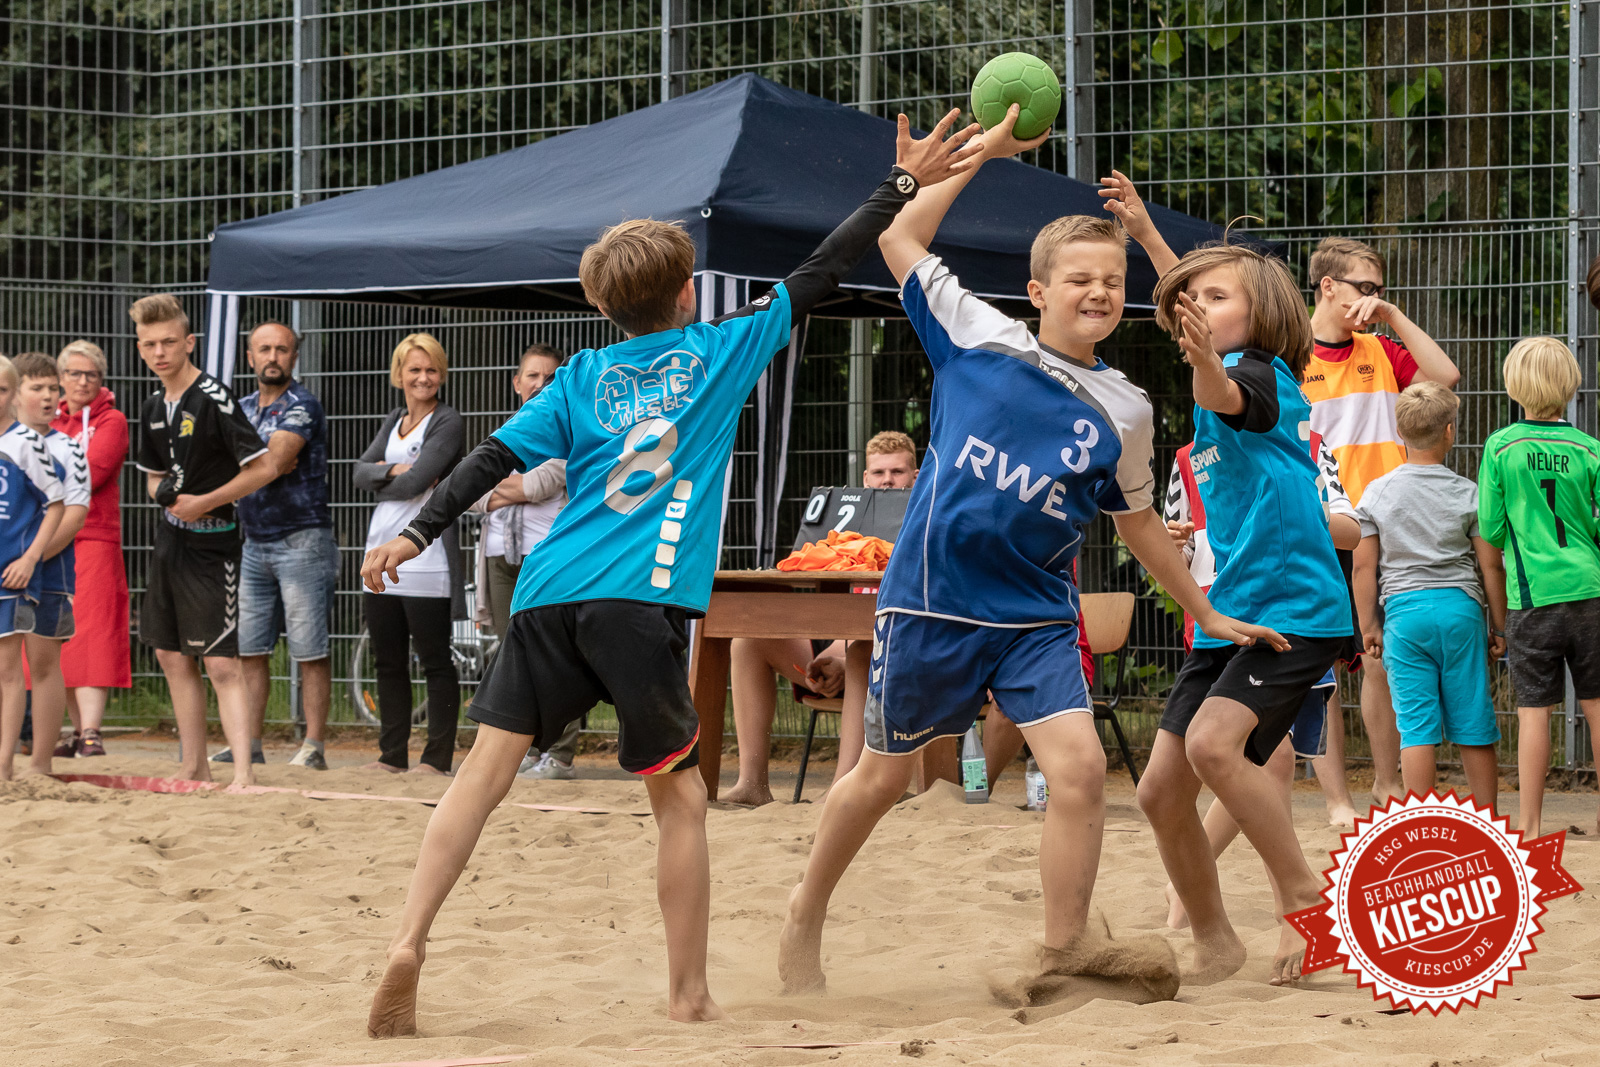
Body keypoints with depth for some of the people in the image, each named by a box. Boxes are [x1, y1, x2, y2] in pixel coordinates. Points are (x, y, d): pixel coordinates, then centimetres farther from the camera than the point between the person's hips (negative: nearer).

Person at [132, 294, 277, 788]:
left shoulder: (214, 399, -15)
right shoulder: (153, 409, 10)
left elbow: (264, 468, -16)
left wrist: (203, 502, -17)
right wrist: (164, 492, 0)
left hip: (212, 547, -8)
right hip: (170, 542, 8)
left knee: (222, 665, -13)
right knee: (174, 658, 12)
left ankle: (244, 773, -17)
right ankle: (195, 770, 20)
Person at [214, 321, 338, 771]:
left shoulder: (301, 406, -7)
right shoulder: (242, 408, 16)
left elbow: (273, 461, -19)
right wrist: (269, 463, -11)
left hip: (302, 541, -7)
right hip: (254, 543, 7)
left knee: (309, 650, -6)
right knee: (248, 649, 6)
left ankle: (313, 746, -5)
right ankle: (249, 744, 10)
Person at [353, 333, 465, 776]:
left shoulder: (448, 422, -5)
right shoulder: (394, 421, 17)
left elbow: (417, 482, -15)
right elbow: (361, 473, 6)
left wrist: (381, 483, 1)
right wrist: (393, 470, -11)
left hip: (426, 561, -7)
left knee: (435, 660, -3)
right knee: (388, 661, 10)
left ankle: (437, 756, 1)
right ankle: (392, 754, 17)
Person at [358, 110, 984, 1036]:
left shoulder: (582, 377, 19)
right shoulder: (721, 351, 12)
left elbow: (498, 457, 9)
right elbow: (818, 278, 16)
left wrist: (418, 534, 7)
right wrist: (904, 187, 23)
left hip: (550, 596, 3)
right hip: (642, 602, -3)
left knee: (489, 767, -1)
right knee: (681, 796, 7)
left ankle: (409, 942, -17)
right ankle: (691, 998, 7)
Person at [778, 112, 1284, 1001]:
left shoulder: (1123, 411, 4)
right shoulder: (977, 339, -2)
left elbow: (1138, 521, 18)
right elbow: (898, 236, 2)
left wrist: (1206, 613, 21)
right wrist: (985, 154, 1)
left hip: (1038, 616, 2)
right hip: (932, 601, -2)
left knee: (1080, 765, -15)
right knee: (885, 773, 9)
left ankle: (1066, 945, -2)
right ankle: (807, 911, 32)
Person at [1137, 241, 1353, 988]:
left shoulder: (1263, 374, -10)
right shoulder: (1222, 378, 14)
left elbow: (1224, 396, -36)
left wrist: (1205, 363, -54)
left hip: (1295, 606, -9)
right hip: (1225, 615, 9)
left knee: (1213, 742, -30)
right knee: (1162, 788, 2)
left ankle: (1303, 894, -14)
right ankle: (1214, 944, 19)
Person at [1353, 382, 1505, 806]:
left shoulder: (1377, 493, 4)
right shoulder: (1468, 494, 1)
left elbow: (1364, 567, 3)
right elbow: (1491, 565, 1)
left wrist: (1367, 626, 11)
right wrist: (1498, 626, 10)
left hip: (1404, 612, 0)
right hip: (1460, 609, 0)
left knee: (1416, 727, 0)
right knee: (1474, 727, 6)